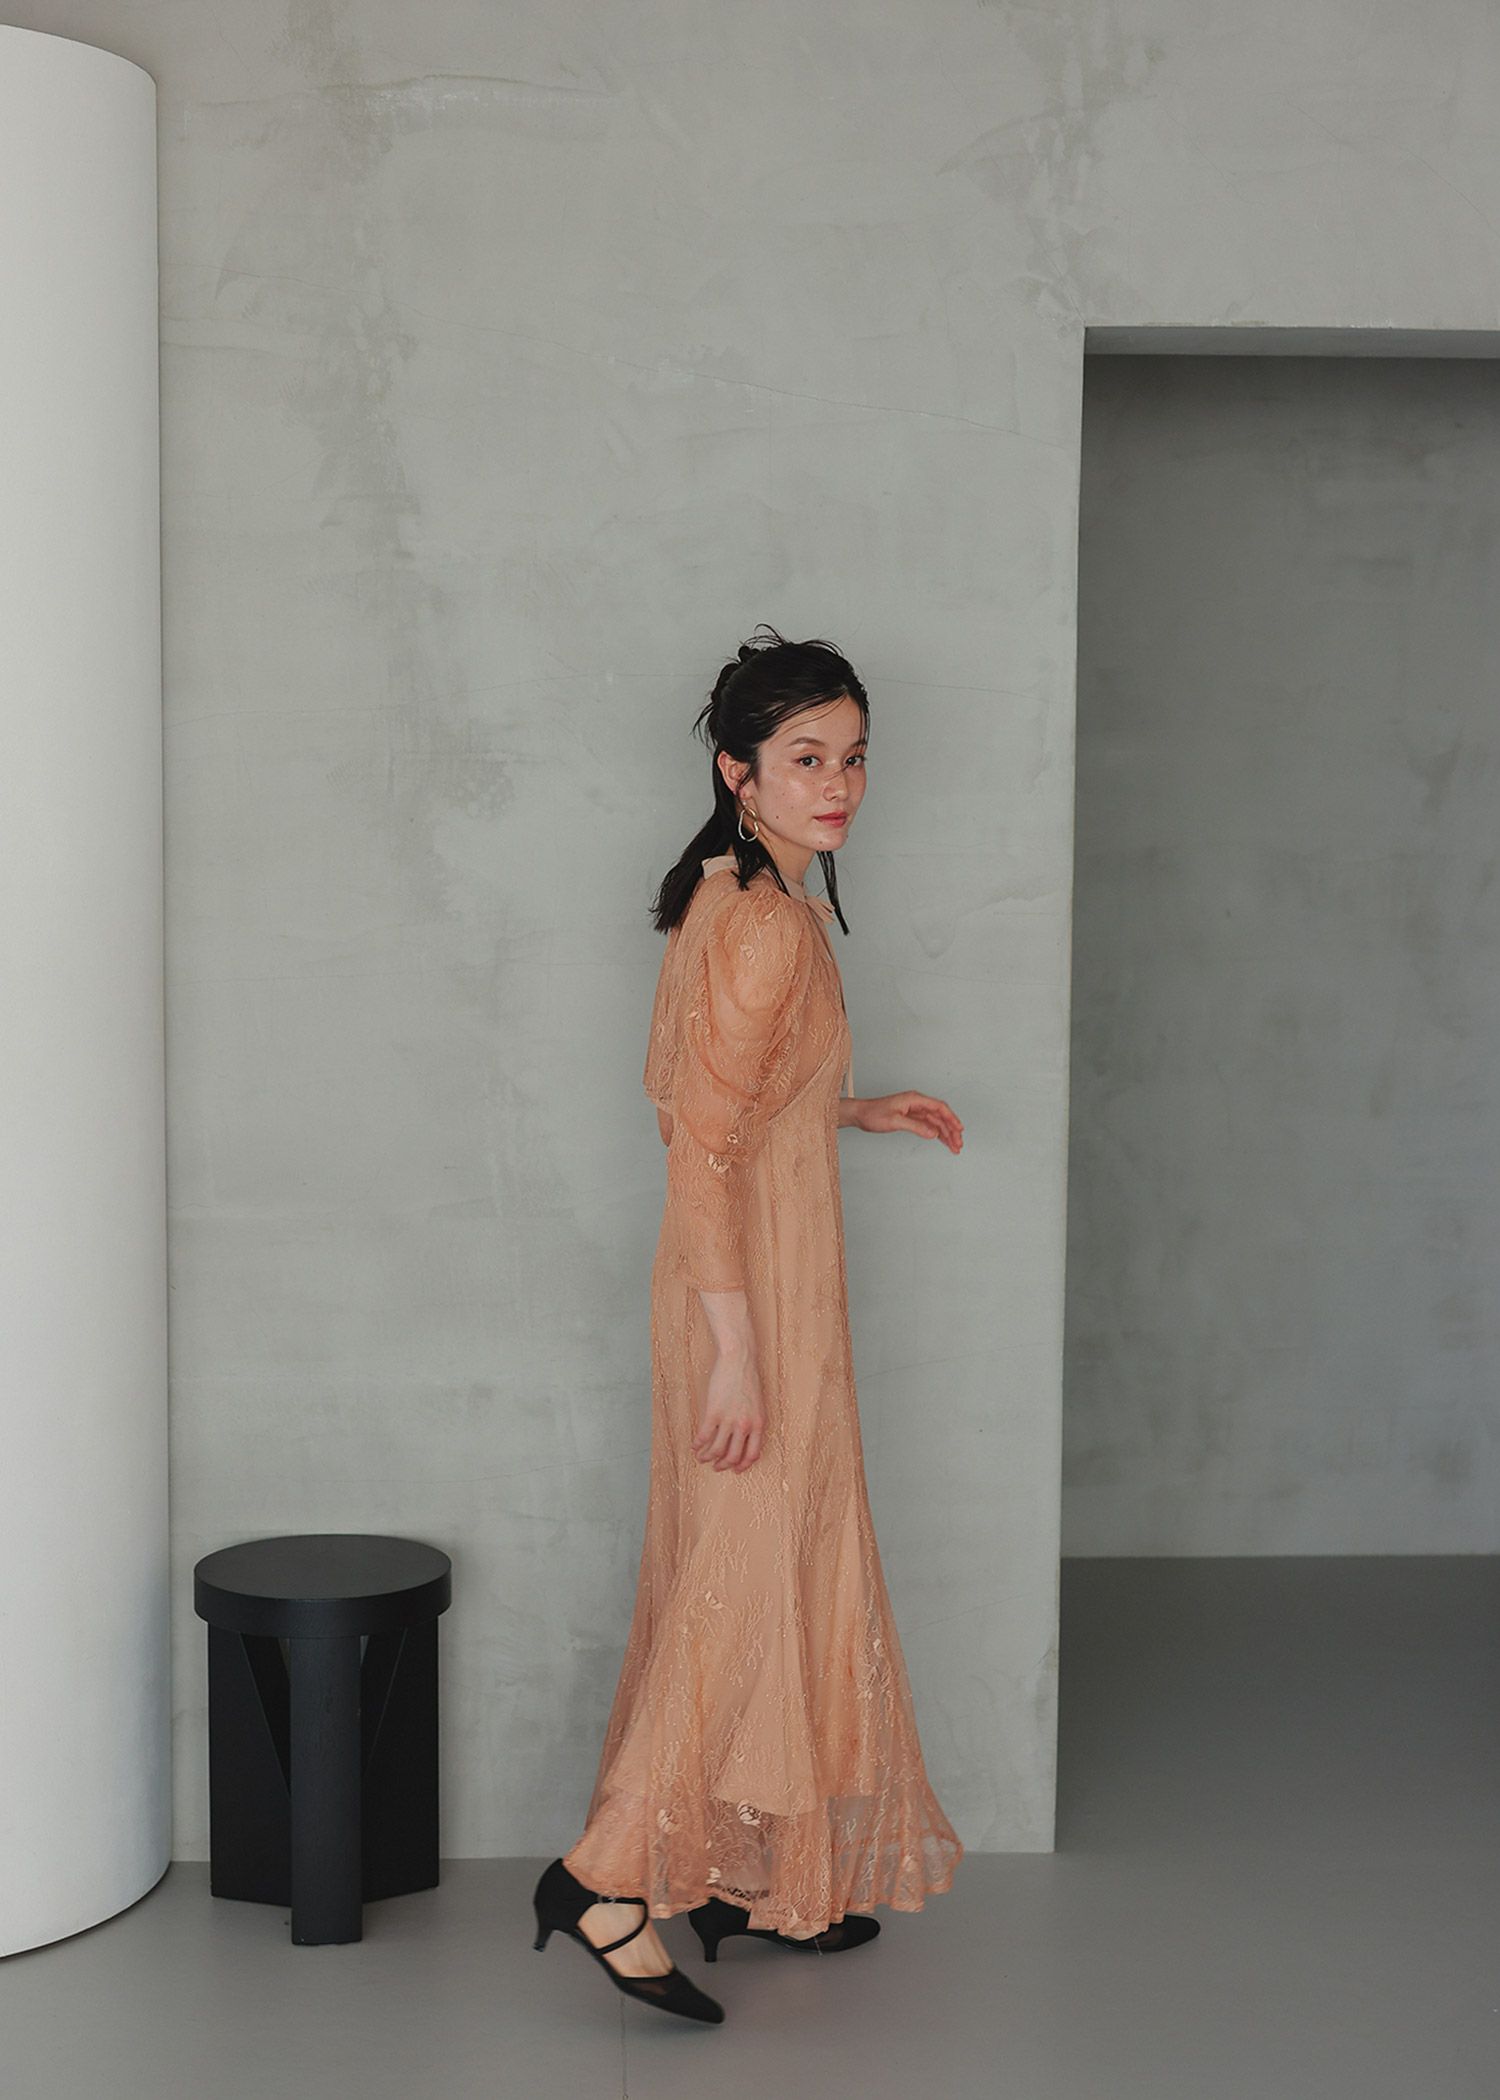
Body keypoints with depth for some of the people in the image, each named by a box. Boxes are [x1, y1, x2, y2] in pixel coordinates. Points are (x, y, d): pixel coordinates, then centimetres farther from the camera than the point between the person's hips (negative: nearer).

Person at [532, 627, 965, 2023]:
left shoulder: (735, 899, 10)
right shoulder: (767, 923, -19)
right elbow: (702, 1147, -23)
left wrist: (860, 1111, 17)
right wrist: (736, 1351, -24)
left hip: (753, 1279, 10)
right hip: (756, 1286, -10)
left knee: (766, 1580, 15)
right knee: (755, 1582, -3)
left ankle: (756, 1880, 26)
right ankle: (607, 1878, 3)